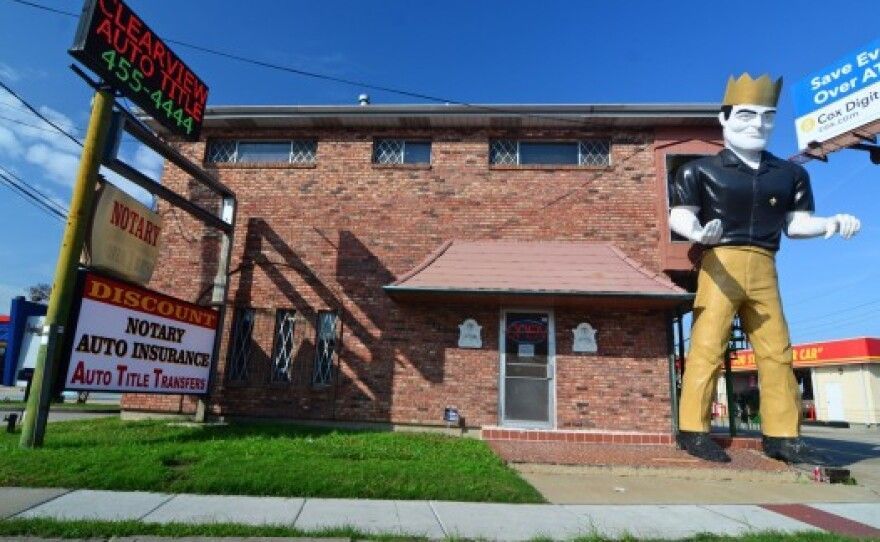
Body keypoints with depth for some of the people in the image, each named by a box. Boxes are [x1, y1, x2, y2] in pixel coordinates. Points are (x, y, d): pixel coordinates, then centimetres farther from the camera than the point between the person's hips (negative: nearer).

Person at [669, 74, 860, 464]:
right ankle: (692, 430, -5)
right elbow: (679, 216, -4)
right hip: (720, 263, -5)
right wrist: (698, 231, -25)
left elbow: (795, 223, 15)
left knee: (776, 350, 5)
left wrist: (831, 223, -4)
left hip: (763, 269, 5)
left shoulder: (789, 174, 15)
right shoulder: (700, 170, 3)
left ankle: (782, 436, 14)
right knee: (708, 346, -8)